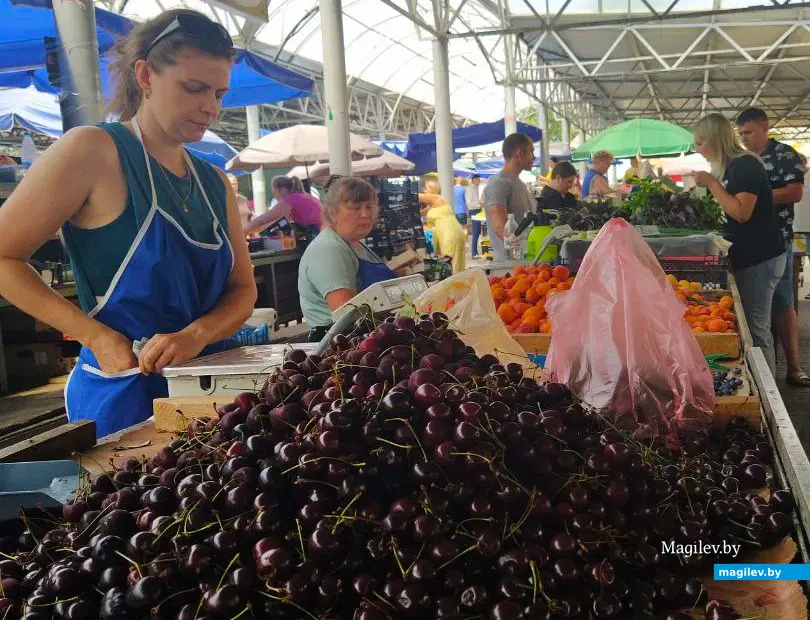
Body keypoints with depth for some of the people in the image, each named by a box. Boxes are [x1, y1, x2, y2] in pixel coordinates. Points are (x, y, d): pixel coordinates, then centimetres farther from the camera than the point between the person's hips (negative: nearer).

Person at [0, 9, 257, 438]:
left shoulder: (215, 184, 9)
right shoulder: (93, 151, -10)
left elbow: (243, 288, 7)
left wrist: (197, 336, -14)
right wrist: (98, 338, -17)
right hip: (123, 395, -6)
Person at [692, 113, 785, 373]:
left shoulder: (745, 165, -16)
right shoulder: (731, 166, 13)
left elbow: (742, 212, -26)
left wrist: (711, 183, -19)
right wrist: (707, 186, 10)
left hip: (760, 258, -10)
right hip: (747, 255, 10)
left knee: (755, 327, -7)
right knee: (746, 323, 11)